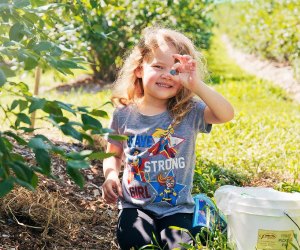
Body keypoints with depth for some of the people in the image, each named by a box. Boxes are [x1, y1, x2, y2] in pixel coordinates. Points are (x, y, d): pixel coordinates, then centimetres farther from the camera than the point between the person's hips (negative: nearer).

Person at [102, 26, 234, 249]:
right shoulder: (124, 114, -1)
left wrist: (196, 85, -36)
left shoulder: (189, 112, -7)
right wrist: (111, 175, -8)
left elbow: (226, 114, -25)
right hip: (136, 205, 1)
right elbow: (114, 154, 13)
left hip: (176, 208, 0)